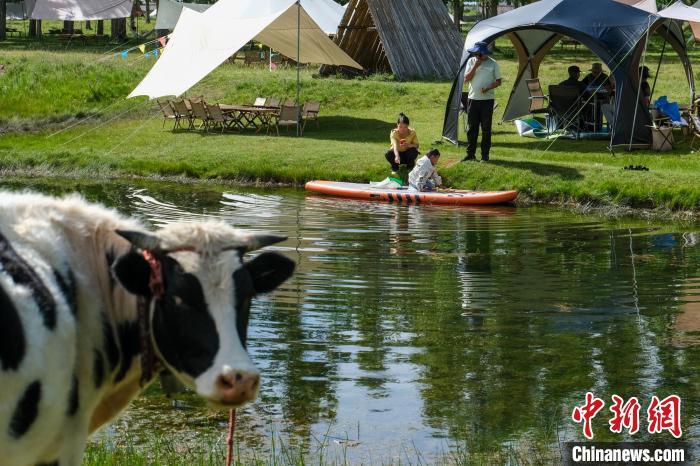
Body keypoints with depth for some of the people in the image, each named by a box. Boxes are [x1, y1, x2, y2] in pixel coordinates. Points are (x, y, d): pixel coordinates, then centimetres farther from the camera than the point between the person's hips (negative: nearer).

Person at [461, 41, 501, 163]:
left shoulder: (493, 64, -2)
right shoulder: (471, 61, 4)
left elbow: (498, 81, 1)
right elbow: (466, 79, -3)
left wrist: (488, 88, -16)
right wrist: (475, 67, -14)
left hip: (487, 99, -2)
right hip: (473, 99, 2)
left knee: (486, 129, 1)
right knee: (472, 128, 5)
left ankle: (485, 155, 8)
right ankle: (470, 154, 12)